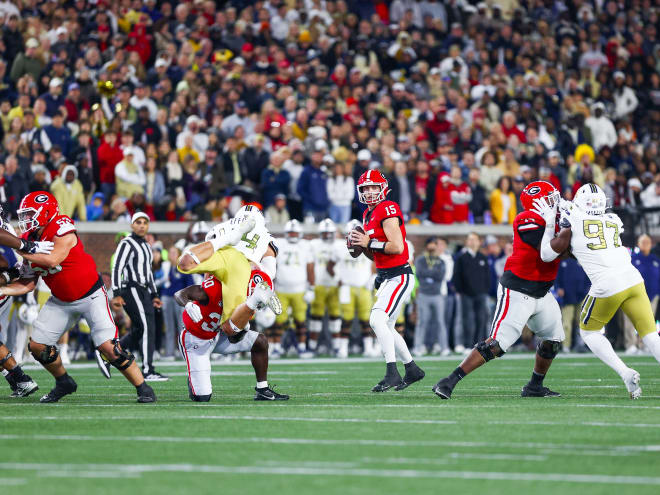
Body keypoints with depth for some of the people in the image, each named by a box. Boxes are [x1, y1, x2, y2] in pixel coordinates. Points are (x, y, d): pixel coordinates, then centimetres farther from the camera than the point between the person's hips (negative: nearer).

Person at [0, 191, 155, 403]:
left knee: (108, 346, -17)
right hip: (61, 301, 7)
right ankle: (64, 383, 24)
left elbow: (53, 260, -35)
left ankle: (143, 389, -4)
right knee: (37, 345, 1)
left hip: (90, 295, -7)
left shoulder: (62, 229, -21)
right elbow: (28, 283, 3)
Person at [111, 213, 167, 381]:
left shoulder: (146, 246, 21)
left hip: (143, 291, 9)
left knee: (138, 331, 8)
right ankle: (148, 371, -11)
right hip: (132, 290, -9)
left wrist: (154, 295, 23)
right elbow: (117, 269, -14)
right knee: (148, 328, -12)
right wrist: (117, 294, -21)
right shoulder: (127, 244, -8)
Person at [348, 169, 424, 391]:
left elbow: (397, 247, -23)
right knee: (385, 328, 15)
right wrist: (359, 245, 3)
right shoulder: (368, 215, 15)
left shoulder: (388, 210, -14)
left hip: (400, 276, -10)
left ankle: (392, 373, -21)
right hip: (386, 278, 10)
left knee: (377, 320, -21)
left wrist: (369, 243, -19)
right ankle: (412, 369, 30)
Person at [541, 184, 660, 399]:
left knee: (589, 331, 20)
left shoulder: (572, 223, 4)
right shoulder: (613, 221, 17)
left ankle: (625, 373, 2)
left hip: (607, 286, -4)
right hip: (633, 279, 4)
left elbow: (547, 255, 9)